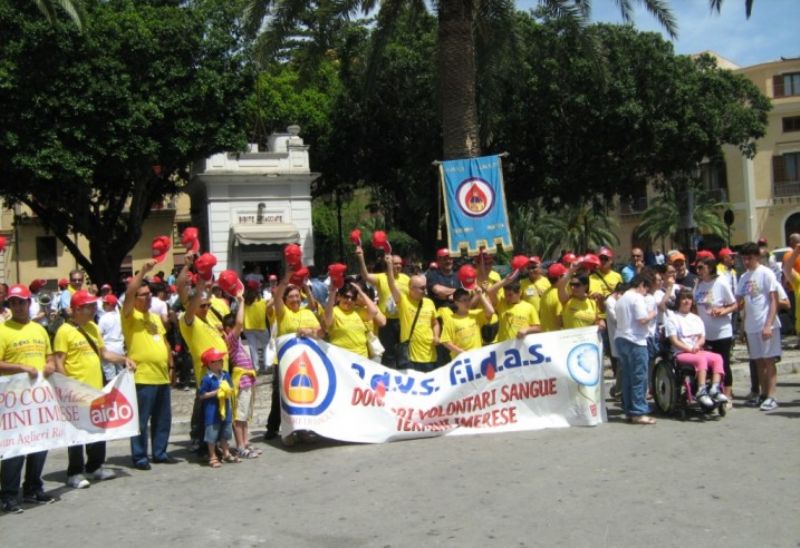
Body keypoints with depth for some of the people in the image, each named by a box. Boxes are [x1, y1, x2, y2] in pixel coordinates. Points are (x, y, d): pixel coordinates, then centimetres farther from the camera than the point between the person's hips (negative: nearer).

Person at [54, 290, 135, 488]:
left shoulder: (92, 327, 12)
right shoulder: (65, 331, -12)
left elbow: (103, 352, 21)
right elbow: (58, 362, -14)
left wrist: (123, 359, 7)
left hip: (96, 389, 8)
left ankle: (95, 467, 28)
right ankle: (75, 473, 9)